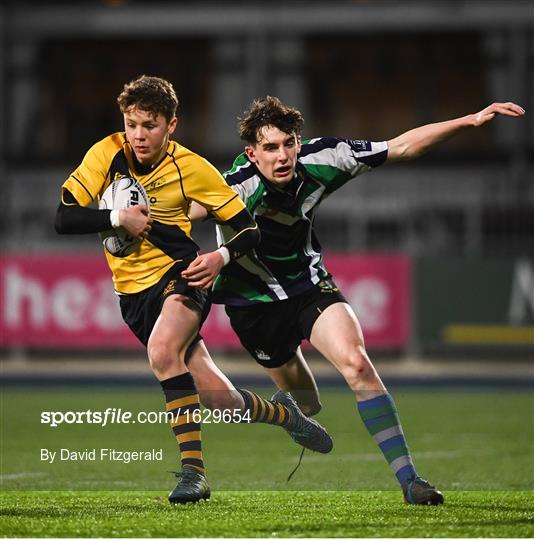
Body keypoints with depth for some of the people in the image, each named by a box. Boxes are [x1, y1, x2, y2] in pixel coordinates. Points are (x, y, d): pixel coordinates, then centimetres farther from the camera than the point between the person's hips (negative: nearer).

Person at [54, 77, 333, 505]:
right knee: (219, 400, -2)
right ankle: (283, 414, 30)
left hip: (181, 276, -3)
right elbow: (65, 218, -8)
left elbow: (249, 229, -3)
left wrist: (221, 257, -23)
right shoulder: (108, 153, -5)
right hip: (133, 293, 3)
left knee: (161, 349, -36)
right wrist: (118, 218, -22)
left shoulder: (191, 168, -9)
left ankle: (193, 469, -29)